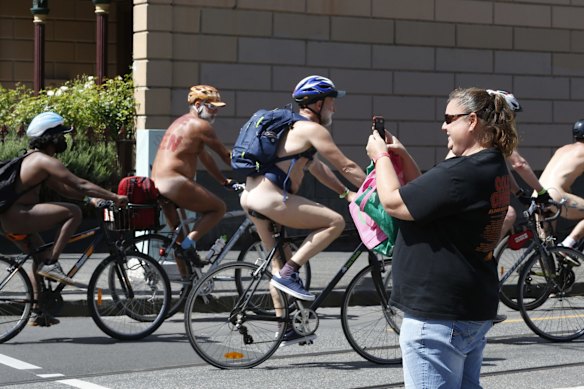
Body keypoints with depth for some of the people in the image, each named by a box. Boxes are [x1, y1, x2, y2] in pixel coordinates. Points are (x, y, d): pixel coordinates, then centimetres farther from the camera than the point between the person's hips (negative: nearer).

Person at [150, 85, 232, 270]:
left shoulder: (181, 123, 24)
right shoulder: (200, 125, -6)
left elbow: (205, 157, 29)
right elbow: (225, 154, -1)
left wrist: (224, 181, 31)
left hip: (157, 185, 10)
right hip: (174, 183, -10)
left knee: (179, 238, 17)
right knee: (219, 208, 2)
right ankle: (190, 242, -12)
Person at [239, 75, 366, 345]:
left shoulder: (294, 127, 23)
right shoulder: (312, 129, -7)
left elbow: (319, 168, 30)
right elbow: (347, 167, -6)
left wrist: (348, 194, 27)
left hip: (252, 196, 11)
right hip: (269, 197, -11)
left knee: (280, 266, 18)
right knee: (335, 222, -10)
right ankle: (288, 273, -11)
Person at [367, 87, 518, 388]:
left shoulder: (462, 172, -23)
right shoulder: (494, 169, 11)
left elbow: (394, 203, -19)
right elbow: (430, 198, 20)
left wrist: (381, 157, -3)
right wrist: (405, 159, 10)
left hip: (439, 313, -10)